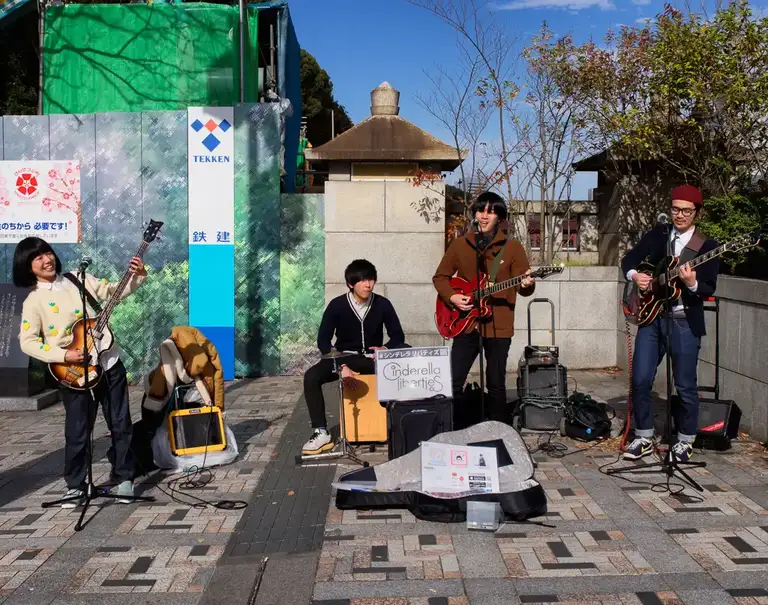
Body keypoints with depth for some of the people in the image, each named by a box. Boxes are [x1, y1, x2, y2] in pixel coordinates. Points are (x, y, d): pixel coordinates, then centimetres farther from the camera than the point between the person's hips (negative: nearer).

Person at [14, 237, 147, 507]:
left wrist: (136, 276, -8)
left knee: (121, 424, 8)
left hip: (108, 362, 3)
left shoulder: (80, 280, 7)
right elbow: (27, 341, -8)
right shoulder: (33, 301, -4)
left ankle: (124, 478, 22)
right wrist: (64, 356, -17)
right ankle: (75, 487, 20)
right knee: (77, 432, 3)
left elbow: (113, 291, 10)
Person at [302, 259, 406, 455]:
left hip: (373, 358, 1)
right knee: (311, 377, -29)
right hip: (344, 357, -1)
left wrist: (386, 349, -22)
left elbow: (398, 336, 0)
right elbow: (323, 341, -11)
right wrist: (341, 366, -24)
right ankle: (321, 433, -24)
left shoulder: (382, 304, -7)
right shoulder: (337, 305, -11)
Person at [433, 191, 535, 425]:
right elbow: (440, 277, 12)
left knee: (496, 385, 5)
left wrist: (526, 285, -26)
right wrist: (451, 296, -6)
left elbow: (524, 287, -2)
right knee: (453, 382, -1)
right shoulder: (459, 244, 6)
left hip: (498, 327, -2)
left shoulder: (512, 247, 0)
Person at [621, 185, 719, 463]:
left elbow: (709, 289, -9)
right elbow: (628, 260, 13)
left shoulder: (706, 246, -3)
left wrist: (692, 284, -30)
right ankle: (644, 438, 17)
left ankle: (685, 441, 22)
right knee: (640, 380, 2)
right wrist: (634, 275, -7)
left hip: (685, 322, -3)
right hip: (650, 316, 3)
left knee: (685, 386, 4)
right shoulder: (656, 235, 7)